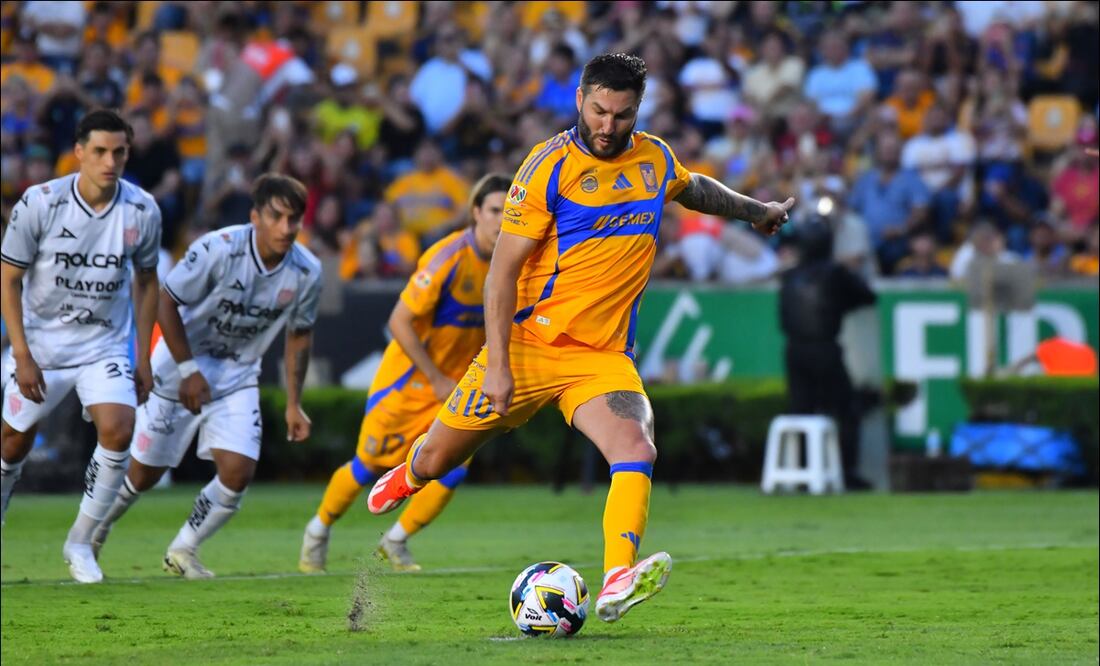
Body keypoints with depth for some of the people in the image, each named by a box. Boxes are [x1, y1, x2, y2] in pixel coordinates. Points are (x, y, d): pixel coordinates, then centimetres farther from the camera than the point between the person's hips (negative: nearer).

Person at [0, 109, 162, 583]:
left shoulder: (142, 211, -10)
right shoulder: (39, 203, -17)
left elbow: (145, 282, 6)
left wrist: (143, 359, 5)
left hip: (105, 345, 1)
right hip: (40, 341, -1)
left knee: (118, 431, -20)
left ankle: (80, 543, -4)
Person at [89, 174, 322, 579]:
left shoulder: (306, 272, -13)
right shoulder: (218, 249, -26)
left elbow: (299, 334, 5)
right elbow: (166, 303, -17)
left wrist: (293, 404, 4)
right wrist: (189, 371, -18)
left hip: (238, 376, 3)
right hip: (182, 363, -3)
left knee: (238, 473, -13)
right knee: (144, 473, 5)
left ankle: (183, 550, 9)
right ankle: (94, 531, 35)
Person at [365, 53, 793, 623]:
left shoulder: (656, 160, 5)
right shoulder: (550, 166, -12)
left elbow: (696, 190, 32)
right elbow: (504, 268, -13)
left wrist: (757, 211, 45)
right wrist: (497, 365, -20)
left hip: (603, 357, 3)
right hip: (528, 344, -3)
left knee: (636, 448, -26)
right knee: (438, 459, 9)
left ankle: (617, 583, -41)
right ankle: (407, 476, 46)